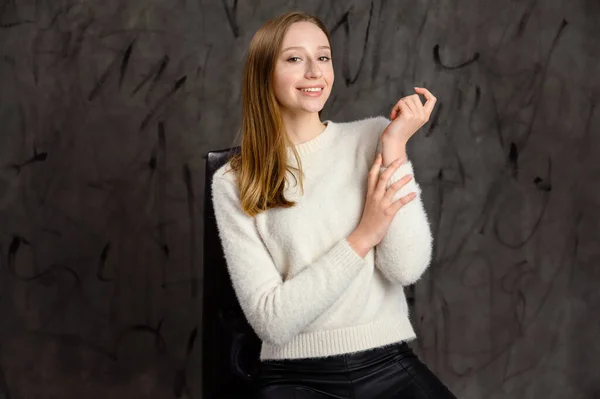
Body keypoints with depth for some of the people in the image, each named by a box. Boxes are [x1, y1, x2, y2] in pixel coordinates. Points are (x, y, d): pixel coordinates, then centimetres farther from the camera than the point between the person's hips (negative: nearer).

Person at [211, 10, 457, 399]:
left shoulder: (373, 136, 4)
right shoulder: (233, 183, 1)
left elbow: (406, 268, -6)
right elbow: (270, 320, -8)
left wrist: (395, 148, -10)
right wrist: (363, 236, -12)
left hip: (391, 366, 2)